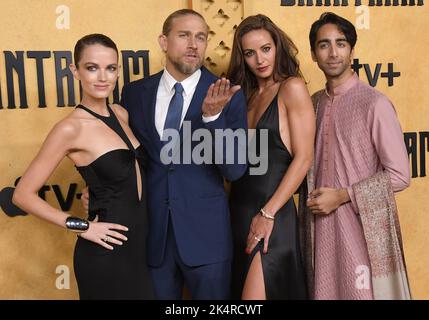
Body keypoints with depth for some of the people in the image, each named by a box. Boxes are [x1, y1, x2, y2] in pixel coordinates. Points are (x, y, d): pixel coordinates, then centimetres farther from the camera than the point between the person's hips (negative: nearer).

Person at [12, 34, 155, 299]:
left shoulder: (121, 114, 4)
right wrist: (80, 226, -13)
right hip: (106, 253, -7)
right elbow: (23, 194, -13)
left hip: (139, 243, 7)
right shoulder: (70, 128, -16)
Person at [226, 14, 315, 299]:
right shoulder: (247, 94, 13)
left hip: (272, 215, -7)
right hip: (239, 211, 7)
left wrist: (268, 213, -16)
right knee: (241, 288, 16)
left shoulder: (292, 87, -6)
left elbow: (304, 157, -13)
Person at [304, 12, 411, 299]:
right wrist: (315, 198, 3)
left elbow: (399, 176, -12)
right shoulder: (314, 103, 7)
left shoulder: (375, 103, -11)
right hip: (322, 225, 5)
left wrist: (341, 196, -13)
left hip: (364, 228, -5)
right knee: (325, 291, 13)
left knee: (363, 292, 6)